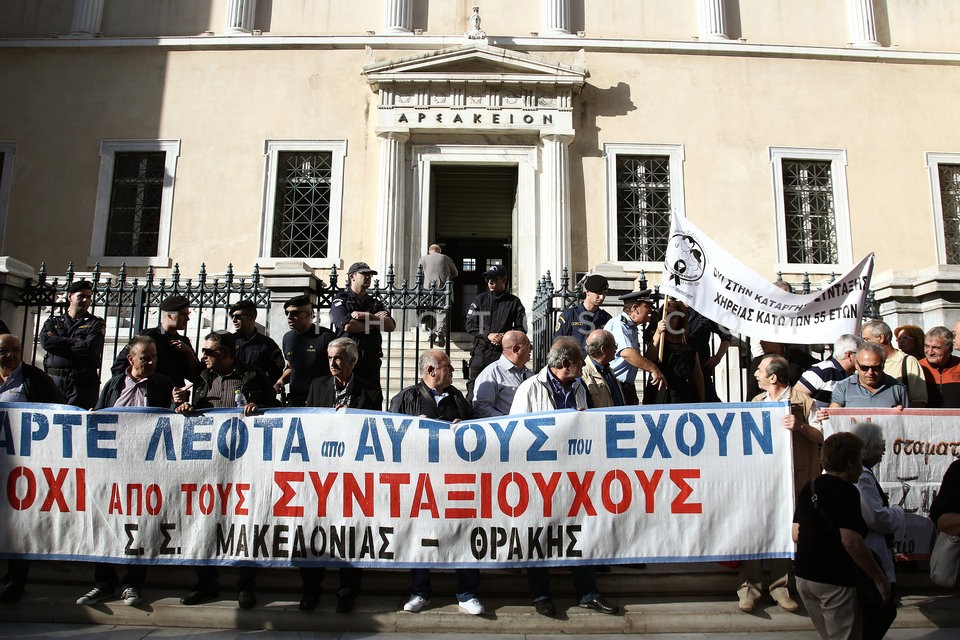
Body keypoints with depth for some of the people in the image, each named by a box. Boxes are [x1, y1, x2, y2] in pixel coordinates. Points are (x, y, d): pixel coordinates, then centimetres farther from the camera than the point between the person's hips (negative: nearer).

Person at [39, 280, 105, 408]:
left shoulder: (95, 324, 9)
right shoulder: (53, 322, 18)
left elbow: (89, 348, -9)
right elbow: (45, 341, -3)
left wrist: (60, 344, 0)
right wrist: (76, 343, -4)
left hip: (83, 383, -2)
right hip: (53, 380, 2)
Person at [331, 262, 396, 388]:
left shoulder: (375, 303, 18)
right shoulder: (340, 300, 5)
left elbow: (391, 326, 2)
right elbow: (347, 325, -13)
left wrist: (366, 316, -10)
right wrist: (375, 320, 0)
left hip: (372, 360, 4)